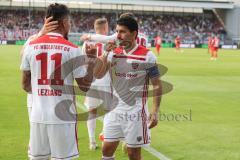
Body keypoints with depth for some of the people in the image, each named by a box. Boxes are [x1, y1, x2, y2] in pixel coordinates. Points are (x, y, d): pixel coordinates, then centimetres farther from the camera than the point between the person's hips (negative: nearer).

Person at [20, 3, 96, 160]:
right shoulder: (72, 50, -7)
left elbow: (26, 85, 10)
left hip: (38, 116, 4)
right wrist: (91, 58, 8)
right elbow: (85, 86, -1)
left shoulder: (31, 47, 3)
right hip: (63, 116, -3)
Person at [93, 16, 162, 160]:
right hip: (114, 109, 5)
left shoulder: (147, 56, -9)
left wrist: (155, 112, -12)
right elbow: (97, 75, -1)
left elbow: (157, 86, -6)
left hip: (135, 111, -4)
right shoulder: (113, 53, 5)